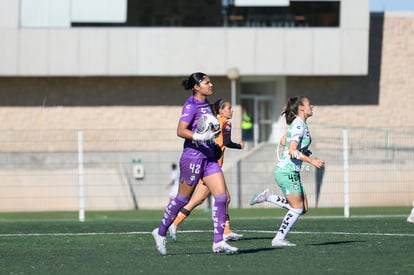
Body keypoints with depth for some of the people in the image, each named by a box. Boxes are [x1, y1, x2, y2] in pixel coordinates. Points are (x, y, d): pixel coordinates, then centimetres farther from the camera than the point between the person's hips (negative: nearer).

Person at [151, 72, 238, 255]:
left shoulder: (206, 103, 12)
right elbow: (180, 131, -23)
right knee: (182, 199, 4)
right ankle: (161, 233, 22)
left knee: (221, 197, -4)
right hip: (193, 156, -8)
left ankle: (218, 242, -5)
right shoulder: (191, 106, -13)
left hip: (209, 157, 8)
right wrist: (199, 137, -33)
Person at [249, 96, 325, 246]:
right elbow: (292, 151, -23)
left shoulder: (299, 124, 14)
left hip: (292, 171, 9)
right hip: (287, 171, -9)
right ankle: (279, 239, 0)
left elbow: (283, 141, 26)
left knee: (302, 208, 8)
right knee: (297, 209, -5)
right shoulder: (299, 125, -16)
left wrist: (303, 152, 20)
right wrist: (311, 160, -20)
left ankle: (268, 197, 13)